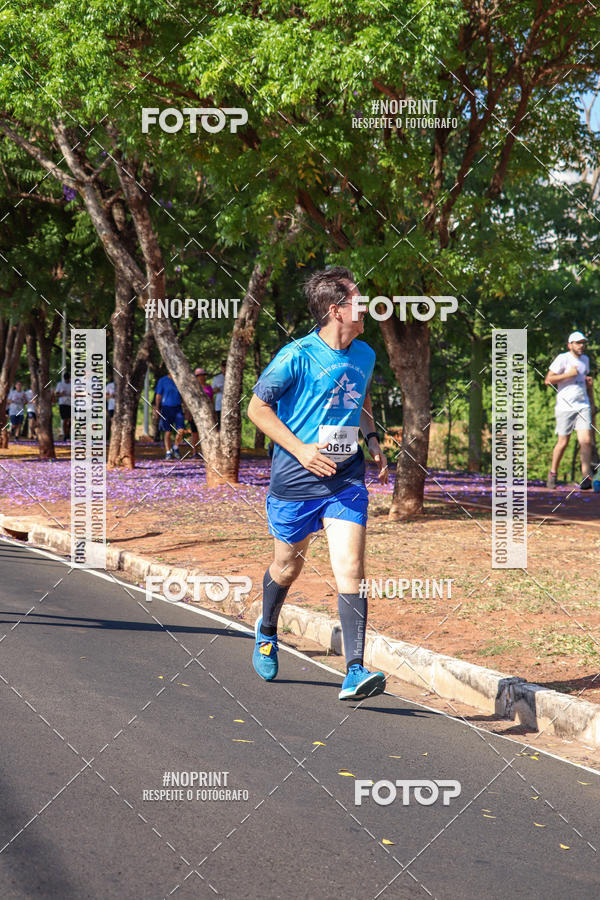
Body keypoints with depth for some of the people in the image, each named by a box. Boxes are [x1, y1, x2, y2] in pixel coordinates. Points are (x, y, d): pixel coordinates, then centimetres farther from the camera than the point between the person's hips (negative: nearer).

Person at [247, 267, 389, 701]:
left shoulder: (364, 355, 6)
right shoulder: (297, 356, -13)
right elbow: (258, 407, -8)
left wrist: (372, 439, 11)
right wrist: (300, 449, -17)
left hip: (347, 479, 3)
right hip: (296, 479, -3)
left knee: (351, 567, -12)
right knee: (287, 566, 14)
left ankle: (354, 673, -15)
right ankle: (267, 633, 46)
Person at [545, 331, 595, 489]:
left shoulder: (585, 359, 15)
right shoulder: (562, 358, -6)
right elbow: (548, 380, -10)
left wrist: (592, 402, 23)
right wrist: (568, 374, -16)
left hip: (583, 406, 5)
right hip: (565, 407, -5)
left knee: (586, 441, -9)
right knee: (563, 442, 1)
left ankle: (586, 477, -6)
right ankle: (553, 473, 21)